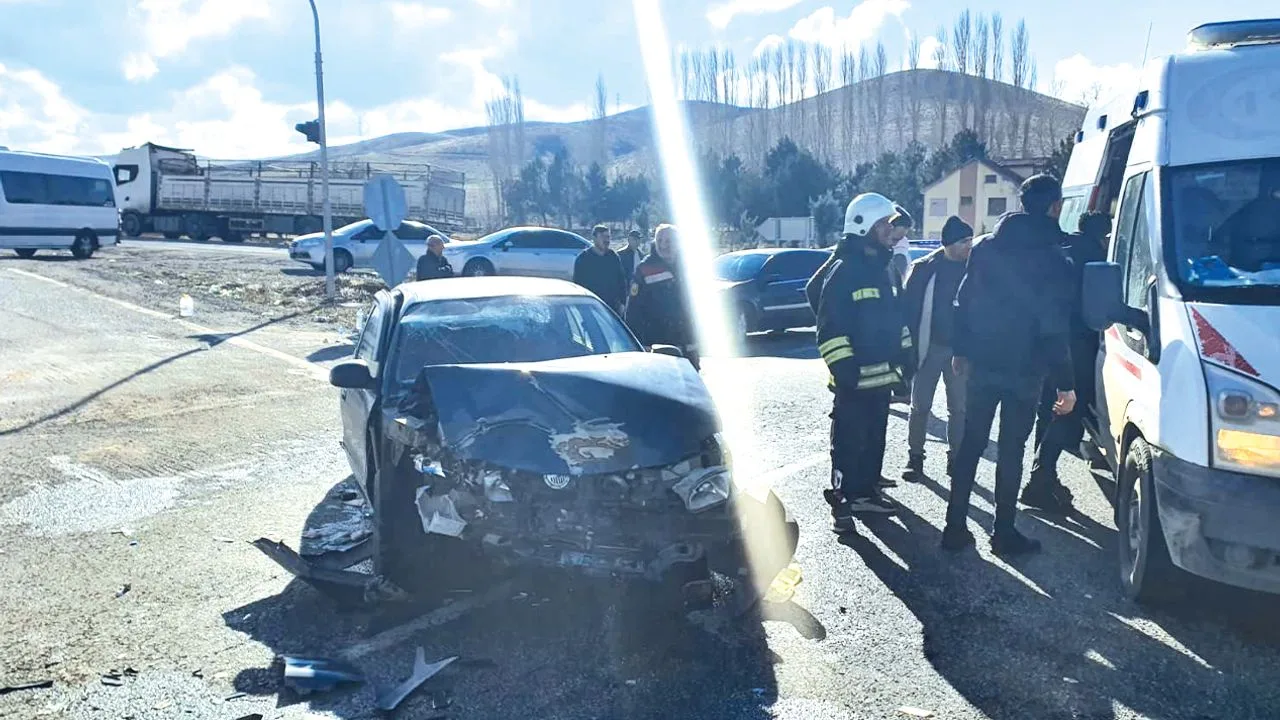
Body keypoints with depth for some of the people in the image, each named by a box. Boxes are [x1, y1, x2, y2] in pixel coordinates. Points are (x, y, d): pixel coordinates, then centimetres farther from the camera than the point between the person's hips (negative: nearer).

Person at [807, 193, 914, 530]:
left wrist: (905, 356, 18)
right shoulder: (842, 271, -13)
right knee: (849, 442, -2)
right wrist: (843, 367, -22)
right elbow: (830, 328, -18)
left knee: (875, 439, 16)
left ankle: (865, 492, 28)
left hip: (882, 375, 9)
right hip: (855, 378, -8)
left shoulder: (882, 269, 14)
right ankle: (840, 501, 7)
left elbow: (896, 317, 22)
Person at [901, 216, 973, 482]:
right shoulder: (924, 268, -6)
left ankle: (956, 458, 20)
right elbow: (909, 307, -6)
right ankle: (915, 457, 16)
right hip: (929, 347, -2)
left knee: (959, 408, 8)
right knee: (921, 406, 5)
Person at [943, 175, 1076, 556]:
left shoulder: (984, 248, 3)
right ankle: (1004, 533, 13)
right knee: (1011, 451, 5)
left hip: (980, 365, 4)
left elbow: (962, 304, 7)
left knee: (970, 445, 10)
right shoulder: (1054, 262, -9)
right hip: (1023, 371, -4)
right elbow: (1054, 329, -12)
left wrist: (960, 349, 17)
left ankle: (955, 527, 12)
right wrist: (1065, 382, -9)